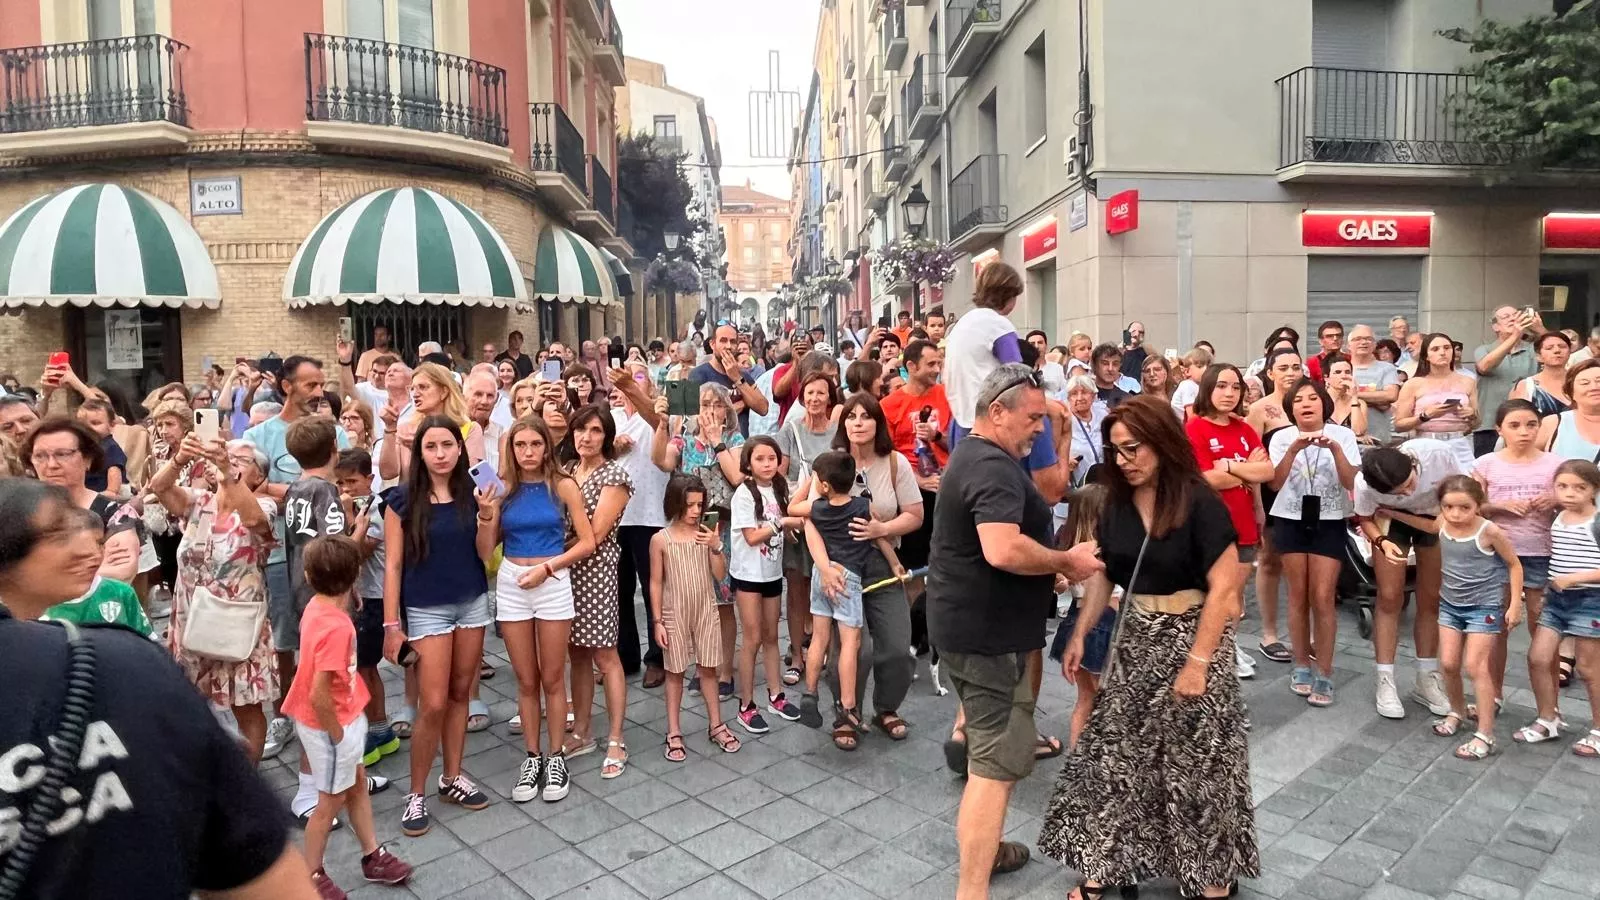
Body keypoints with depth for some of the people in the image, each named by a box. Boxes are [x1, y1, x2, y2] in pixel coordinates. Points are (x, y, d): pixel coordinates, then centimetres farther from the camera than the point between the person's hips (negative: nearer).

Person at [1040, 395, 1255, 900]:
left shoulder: (1199, 504, -16)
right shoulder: (1117, 504, 1)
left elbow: (1223, 587, -17)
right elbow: (1103, 575, 10)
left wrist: (1197, 661, -19)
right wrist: (1080, 635, 6)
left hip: (1192, 636, -5)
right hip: (1135, 638, 5)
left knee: (1196, 760, 6)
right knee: (1117, 752, 8)